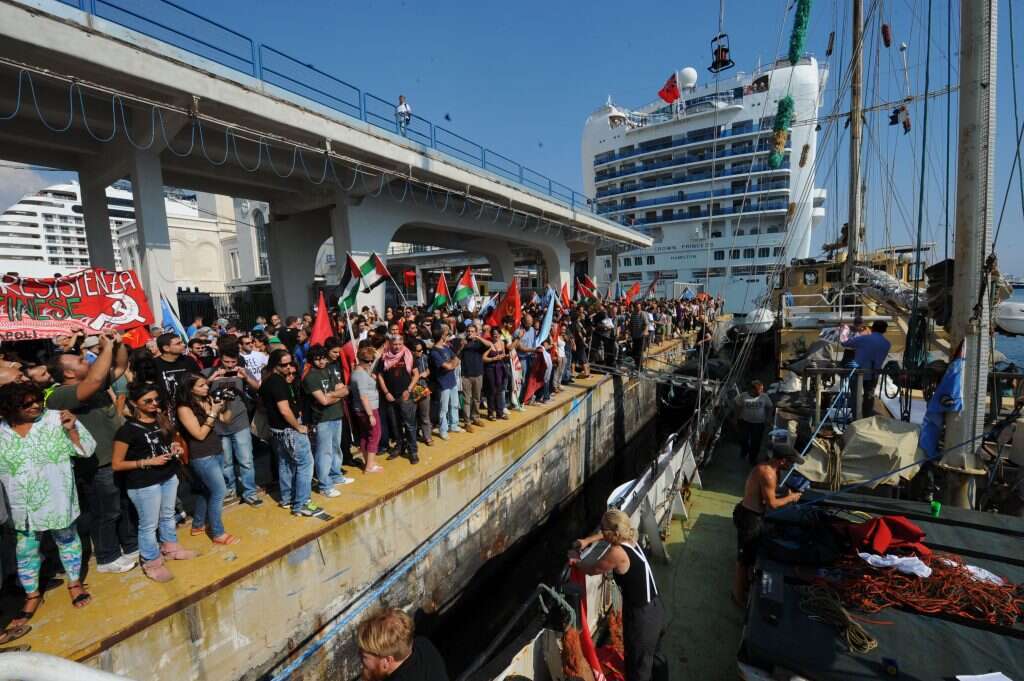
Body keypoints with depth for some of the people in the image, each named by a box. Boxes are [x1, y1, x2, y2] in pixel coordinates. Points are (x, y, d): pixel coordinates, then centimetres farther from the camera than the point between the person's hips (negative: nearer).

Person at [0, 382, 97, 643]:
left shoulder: (57, 420, -12)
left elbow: (87, 450, -14)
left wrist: (71, 430, -26)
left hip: (57, 501, -2)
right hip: (21, 507, 2)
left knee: (67, 540, 15)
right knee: (25, 551, 15)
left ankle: (75, 583, 34)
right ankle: (32, 596, 34)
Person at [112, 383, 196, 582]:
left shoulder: (161, 418, 0)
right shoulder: (128, 429, -18)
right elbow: (116, 464, -14)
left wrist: (175, 447, -1)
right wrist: (148, 462, -21)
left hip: (169, 477, 6)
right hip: (144, 484, -6)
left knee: (168, 515, 23)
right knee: (149, 524, 8)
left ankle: (171, 548, 42)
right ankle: (152, 564, 26)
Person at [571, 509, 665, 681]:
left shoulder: (617, 553, -28)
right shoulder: (628, 539, -4)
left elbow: (592, 570, -11)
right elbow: (609, 535, 20)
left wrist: (576, 561, 6)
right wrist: (588, 540, 12)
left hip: (641, 616, -8)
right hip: (655, 608, 8)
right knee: (653, 656, 33)